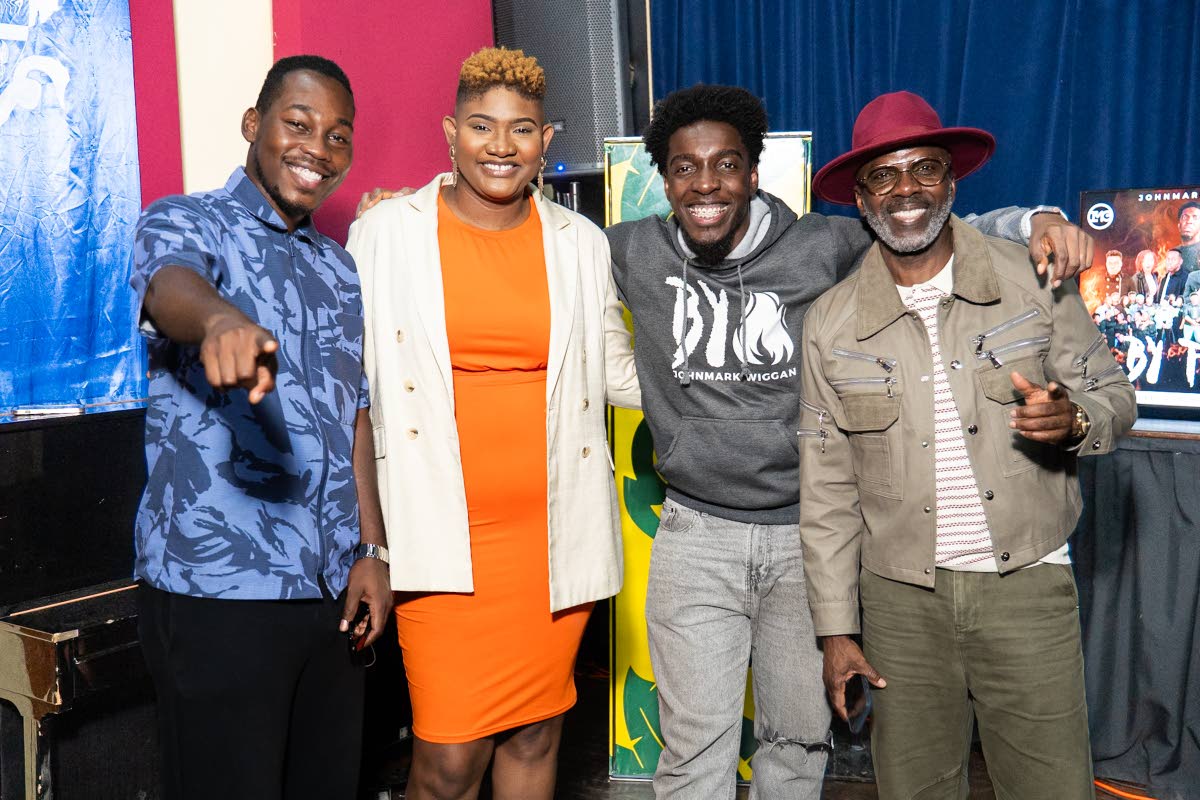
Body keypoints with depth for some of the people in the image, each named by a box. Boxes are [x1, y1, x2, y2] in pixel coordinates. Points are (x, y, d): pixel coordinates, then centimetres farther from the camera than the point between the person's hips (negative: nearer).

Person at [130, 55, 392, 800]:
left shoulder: (340, 268, 15)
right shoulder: (185, 224, -3)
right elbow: (172, 286, -27)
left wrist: (372, 550, 6)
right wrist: (223, 320, -51)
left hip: (333, 587, 6)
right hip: (218, 589, -5)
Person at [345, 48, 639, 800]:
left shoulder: (582, 243, 7)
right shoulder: (387, 233, 1)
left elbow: (618, 371, 18)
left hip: (553, 531, 3)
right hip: (444, 534, -2)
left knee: (536, 735, 13)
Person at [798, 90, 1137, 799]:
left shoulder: (1035, 281, -1)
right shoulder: (832, 323, 0)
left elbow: (1114, 395, 6)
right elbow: (827, 487, 3)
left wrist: (1073, 419, -19)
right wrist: (836, 628, 3)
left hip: (1028, 585, -1)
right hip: (901, 599, 1)